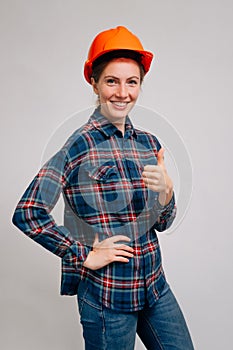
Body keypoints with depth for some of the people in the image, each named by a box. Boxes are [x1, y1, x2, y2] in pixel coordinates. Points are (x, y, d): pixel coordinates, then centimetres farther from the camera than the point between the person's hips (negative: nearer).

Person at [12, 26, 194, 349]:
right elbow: (27, 213, -19)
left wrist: (165, 192, -14)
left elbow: (163, 223, 7)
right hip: (107, 296, -5)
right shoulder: (81, 144, -14)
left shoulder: (149, 143, 3)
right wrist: (85, 256, -15)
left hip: (156, 287, 6)